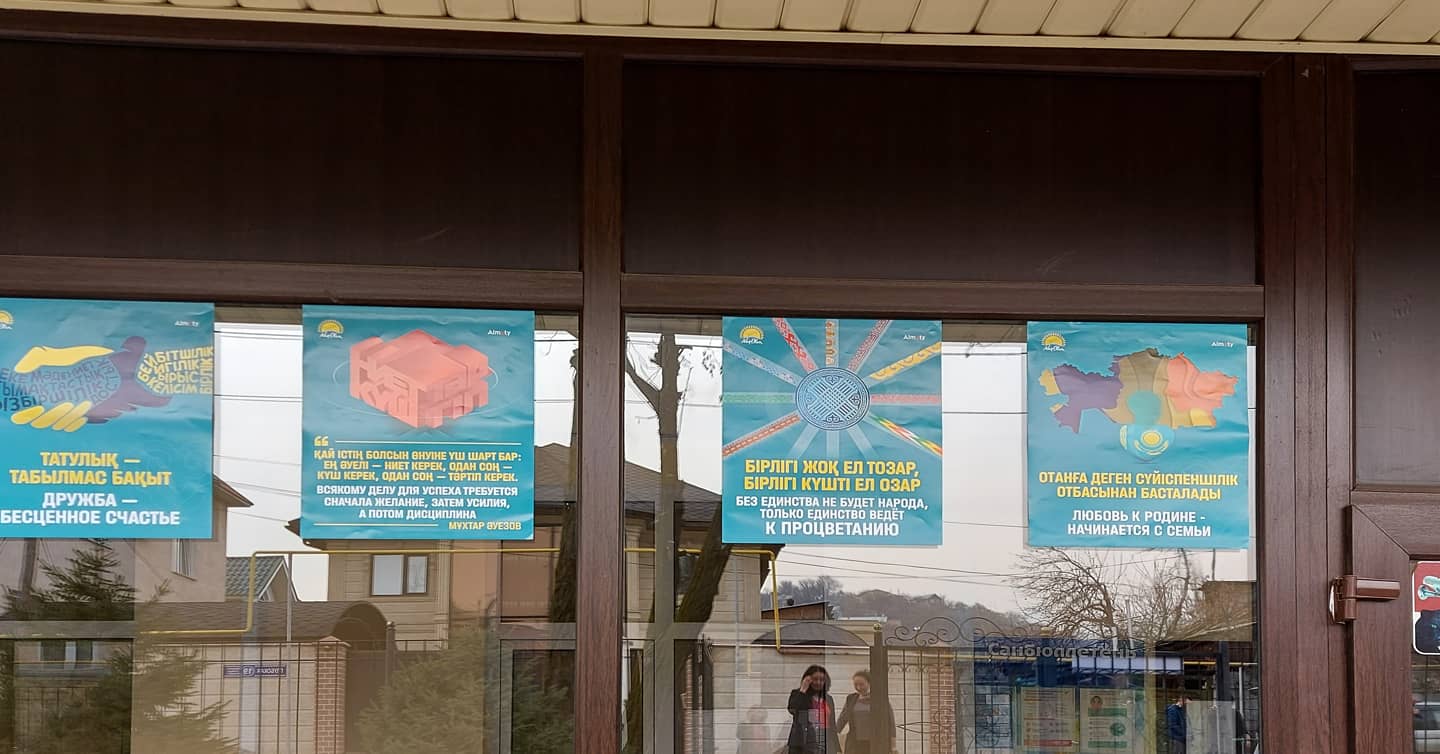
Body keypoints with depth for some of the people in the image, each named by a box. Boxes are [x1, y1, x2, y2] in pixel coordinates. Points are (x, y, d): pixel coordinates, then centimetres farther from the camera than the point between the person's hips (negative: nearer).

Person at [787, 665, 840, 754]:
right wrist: (803, 690, -11)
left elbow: (832, 726, 17)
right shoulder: (798, 694, 4)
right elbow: (792, 709, -19)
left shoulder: (828, 699, 15)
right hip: (801, 746, -3)